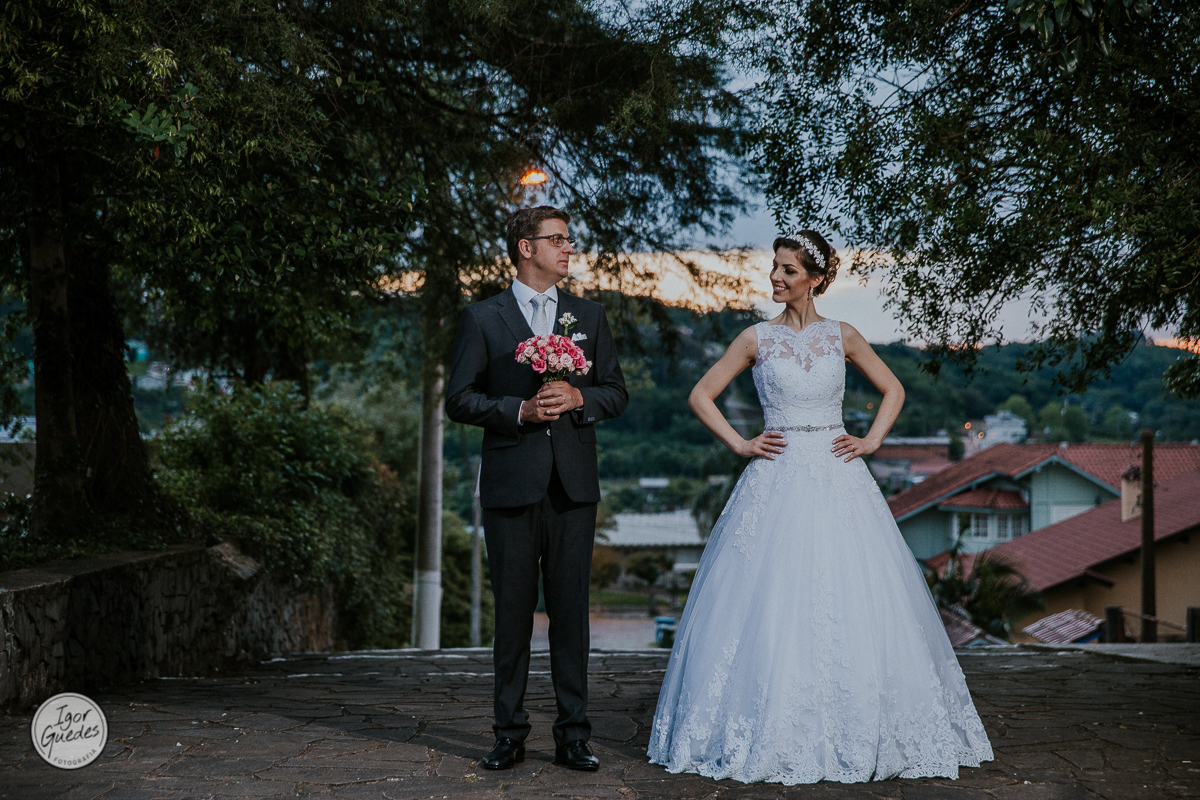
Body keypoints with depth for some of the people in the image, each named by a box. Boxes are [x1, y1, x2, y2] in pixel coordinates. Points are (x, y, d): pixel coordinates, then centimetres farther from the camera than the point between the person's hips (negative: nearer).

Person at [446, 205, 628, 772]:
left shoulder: (589, 316, 13)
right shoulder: (482, 319, 4)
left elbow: (616, 392, 12)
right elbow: (459, 400, 1)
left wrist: (579, 398, -8)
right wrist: (520, 410, -13)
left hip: (574, 485, 2)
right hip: (512, 484, -2)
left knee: (571, 610, 3)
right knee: (512, 612, 3)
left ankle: (572, 735, 10)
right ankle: (509, 735, 13)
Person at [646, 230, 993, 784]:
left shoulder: (843, 337, 7)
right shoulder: (757, 339, 4)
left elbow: (893, 391, 17)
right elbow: (701, 396, 7)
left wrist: (870, 442, 4)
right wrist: (740, 445, -1)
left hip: (838, 483, 1)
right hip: (777, 483, -1)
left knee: (850, 603, -1)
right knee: (773, 606, -4)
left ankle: (858, 734, 12)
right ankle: (776, 735, 7)